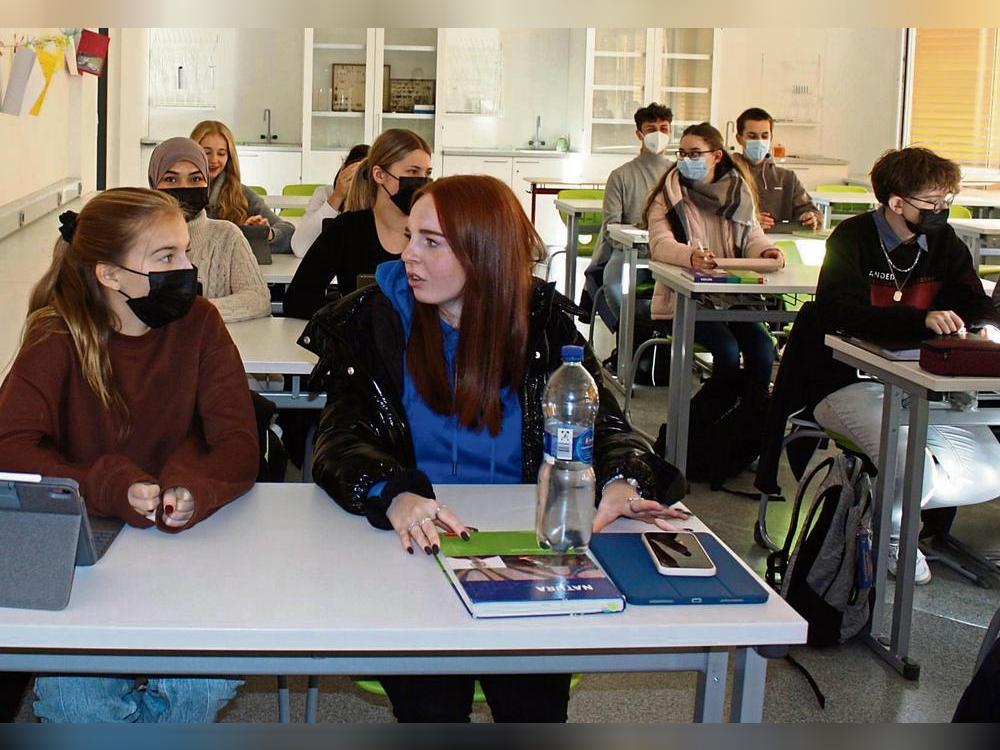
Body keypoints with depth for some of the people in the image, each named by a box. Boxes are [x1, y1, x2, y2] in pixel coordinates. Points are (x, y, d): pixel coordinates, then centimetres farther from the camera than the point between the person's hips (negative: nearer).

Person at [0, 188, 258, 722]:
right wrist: (112, 489, -33)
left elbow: (238, 444, -10)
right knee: (70, 694, -22)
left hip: (184, 542, 1)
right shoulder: (58, 335, -7)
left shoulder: (198, 323, -4)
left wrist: (193, 489, -33)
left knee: (208, 684, -21)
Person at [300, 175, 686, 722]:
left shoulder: (544, 322, 4)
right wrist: (394, 496, -32)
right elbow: (341, 438, -10)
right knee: (431, 702, -22)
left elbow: (602, 421, 0)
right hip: (410, 547, -1)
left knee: (536, 700, -19)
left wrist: (621, 481, -25)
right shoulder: (373, 320, 0)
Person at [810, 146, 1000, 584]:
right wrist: (923, 319, -33)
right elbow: (842, 316, -22)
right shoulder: (853, 239, -8)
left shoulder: (944, 244, 10)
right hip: (850, 384, -6)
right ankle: (893, 532, 5)